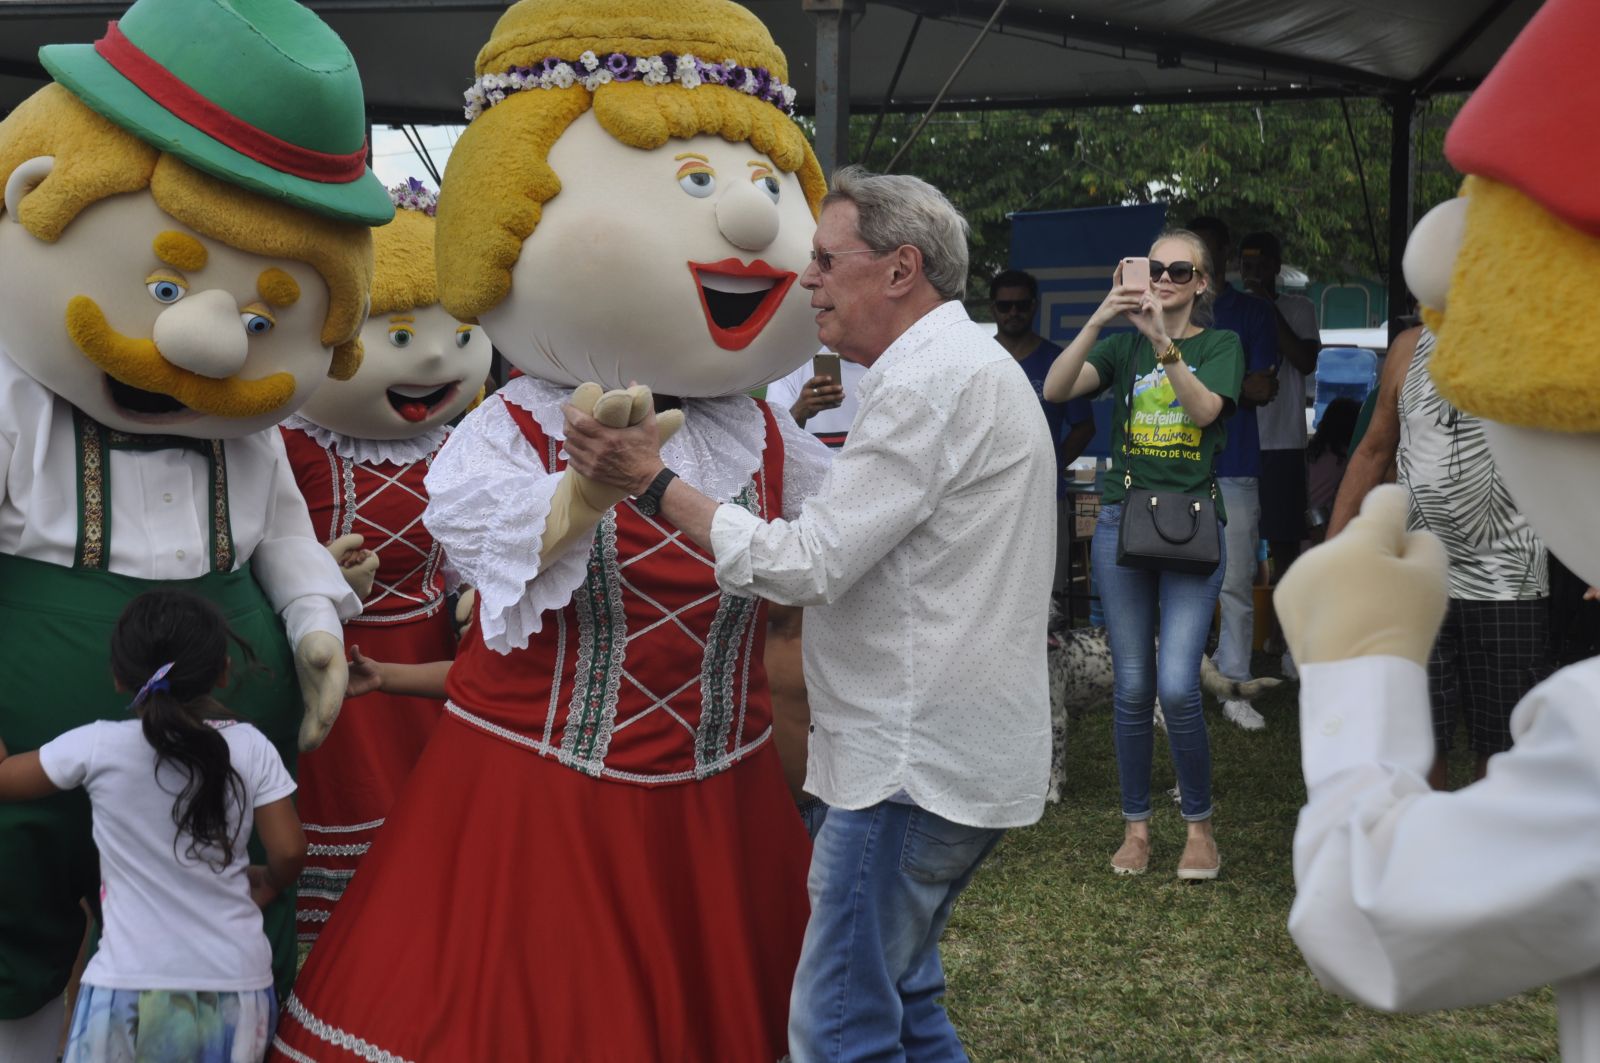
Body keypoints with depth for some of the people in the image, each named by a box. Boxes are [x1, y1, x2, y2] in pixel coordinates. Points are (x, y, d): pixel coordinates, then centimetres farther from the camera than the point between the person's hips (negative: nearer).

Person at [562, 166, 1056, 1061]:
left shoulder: (930, 383, -17)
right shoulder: (975, 366, 17)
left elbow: (809, 563, -20)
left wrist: (654, 481, -14)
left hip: (915, 763, -11)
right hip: (961, 752, 11)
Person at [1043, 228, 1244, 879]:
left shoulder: (1219, 345, 7)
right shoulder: (1122, 343, 11)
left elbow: (1205, 409, -14)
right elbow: (1055, 389, -8)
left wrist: (1162, 342, -26)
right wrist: (1097, 321, -21)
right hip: (1122, 521, 2)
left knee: (1178, 687, -12)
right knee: (1132, 687, 4)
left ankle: (1199, 825, 5)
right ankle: (1136, 825, 17)